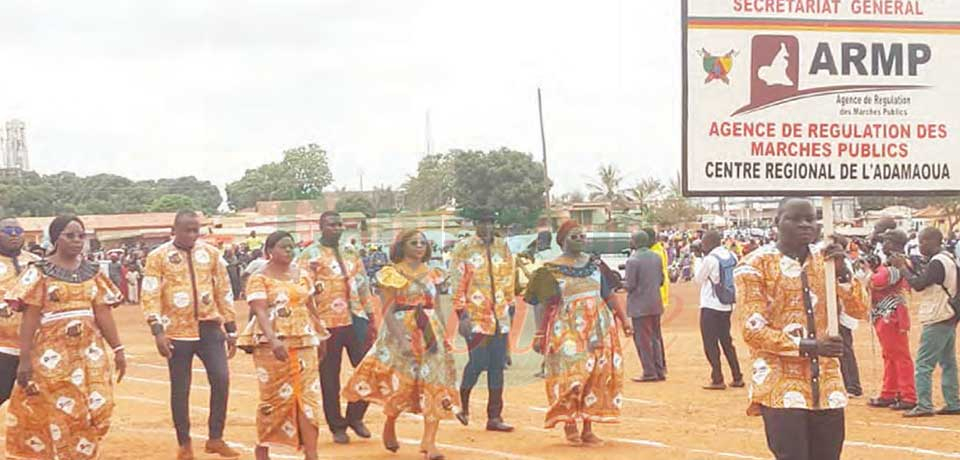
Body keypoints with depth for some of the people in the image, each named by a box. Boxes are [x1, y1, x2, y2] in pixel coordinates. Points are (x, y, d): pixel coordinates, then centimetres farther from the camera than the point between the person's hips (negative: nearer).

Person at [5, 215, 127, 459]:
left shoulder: (92, 272, 10)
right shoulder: (39, 272, -3)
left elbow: (103, 314, 8)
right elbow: (30, 318, -8)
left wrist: (118, 349, 3)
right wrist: (25, 359, -13)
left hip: (89, 354, 4)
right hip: (52, 355, -4)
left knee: (93, 412, 2)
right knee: (50, 415, -1)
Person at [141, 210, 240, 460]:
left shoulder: (211, 253, 5)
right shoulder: (158, 257, -3)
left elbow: (224, 292, 10)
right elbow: (150, 296, -7)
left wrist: (231, 329, 9)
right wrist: (157, 331, -16)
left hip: (210, 327, 2)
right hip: (178, 331, -2)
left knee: (221, 379, -8)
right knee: (180, 389, 4)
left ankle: (215, 439, 6)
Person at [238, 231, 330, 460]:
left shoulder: (302, 275, 12)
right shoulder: (259, 278, -6)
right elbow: (260, 312, -17)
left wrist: (321, 333, 17)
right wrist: (273, 340, -30)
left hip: (304, 342, 4)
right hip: (272, 345, -4)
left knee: (308, 396, -3)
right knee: (275, 398, 3)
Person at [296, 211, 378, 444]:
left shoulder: (350, 253, 15)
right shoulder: (310, 255, -2)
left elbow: (363, 286, 18)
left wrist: (371, 318, 13)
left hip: (356, 319, 5)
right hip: (328, 322, -4)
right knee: (330, 378, 3)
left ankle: (355, 416, 20)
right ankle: (337, 427, 16)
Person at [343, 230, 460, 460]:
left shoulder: (432, 274, 12)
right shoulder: (393, 274, -2)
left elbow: (438, 309, 13)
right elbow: (388, 311, -9)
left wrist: (444, 337, 4)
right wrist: (401, 338, -19)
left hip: (431, 334, 4)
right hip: (402, 331, -4)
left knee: (435, 386, -6)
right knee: (400, 384, -1)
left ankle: (429, 441, -5)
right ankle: (389, 428, 26)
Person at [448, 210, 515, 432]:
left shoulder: (503, 247, 12)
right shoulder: (464, 248, -2)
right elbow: (458, 282, -5)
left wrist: (510, 303, 15)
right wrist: (462, 313, -11)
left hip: (500, 317, 5)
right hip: (475, 316, -5)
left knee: (497, 366, 4)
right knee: (478, 362, -10)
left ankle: (494, 417, 10)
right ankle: (463, 404, 17)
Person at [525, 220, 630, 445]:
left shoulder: (594, 264, 12)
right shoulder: (552, 270, -1)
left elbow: (608, 296, 16)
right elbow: (545, 304, -4)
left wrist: (624, 320, 12)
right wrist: (540, 335, -10)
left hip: (598, 329, 4)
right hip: (568, 331, -4)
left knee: (595, 378, 2)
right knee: (570, 378, -7)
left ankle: (588, 428, 8)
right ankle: (570, 426, 2)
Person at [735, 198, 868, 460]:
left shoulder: (825, 259, 11)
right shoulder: (756, 265, -6)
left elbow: (859, 310, 6)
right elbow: (754, 330, -11)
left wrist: (841, 271, -10)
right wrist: (807, 346, -18)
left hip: (827, 386, 6)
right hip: (781, 387, -5)